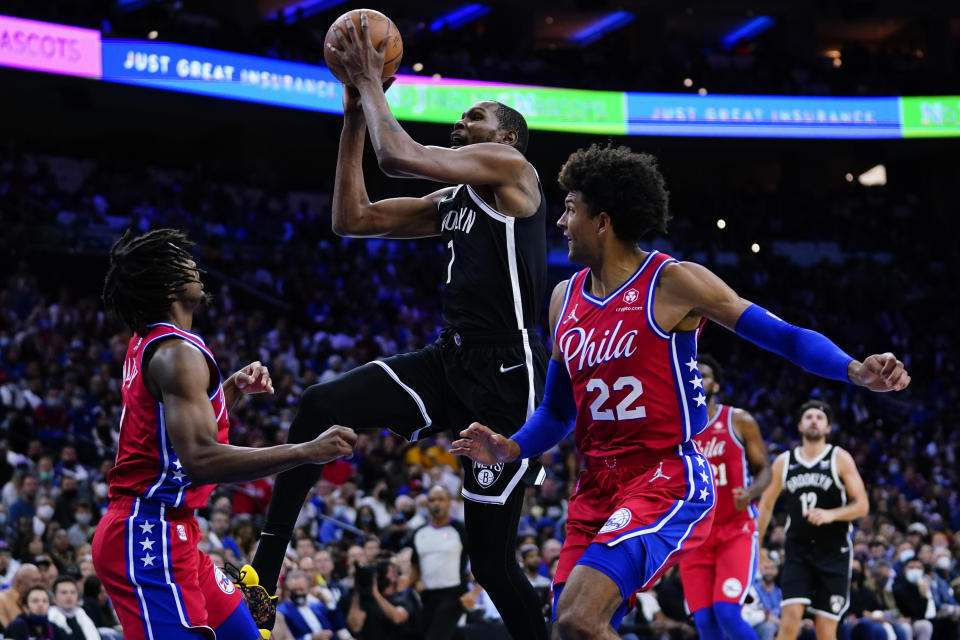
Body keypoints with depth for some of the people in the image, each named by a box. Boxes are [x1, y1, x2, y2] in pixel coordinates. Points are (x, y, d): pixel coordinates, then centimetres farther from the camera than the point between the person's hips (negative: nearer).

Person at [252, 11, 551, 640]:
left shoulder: (510, 167, -5)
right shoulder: (451, 201, 21)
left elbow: (399, 156, -16)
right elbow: (352, 219, 19)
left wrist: (372, 84, -1)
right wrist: (355, 114, 16)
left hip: (506, 376, -8)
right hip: (451, 361, 8)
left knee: (491, 554, -4)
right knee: (319, 407, -11)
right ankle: (261, 581, -12)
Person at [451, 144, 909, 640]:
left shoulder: (672, 283, -6)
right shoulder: (564, 300, 13)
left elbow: (783, 336, -6)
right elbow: (557, 412, 22)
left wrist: (854, 370, -23)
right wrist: (511, 449, 2)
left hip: (669, 479, -7)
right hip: (597, 487, 7)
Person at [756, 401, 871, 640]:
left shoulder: (840, 459, -1)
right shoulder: (784, 462, 7)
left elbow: (862, 505, -4)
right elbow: (766, 504, 18)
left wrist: (831, 515, -21)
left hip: (833, 551, -1)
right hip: (797, 550, 2)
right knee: (790, 616, -16)